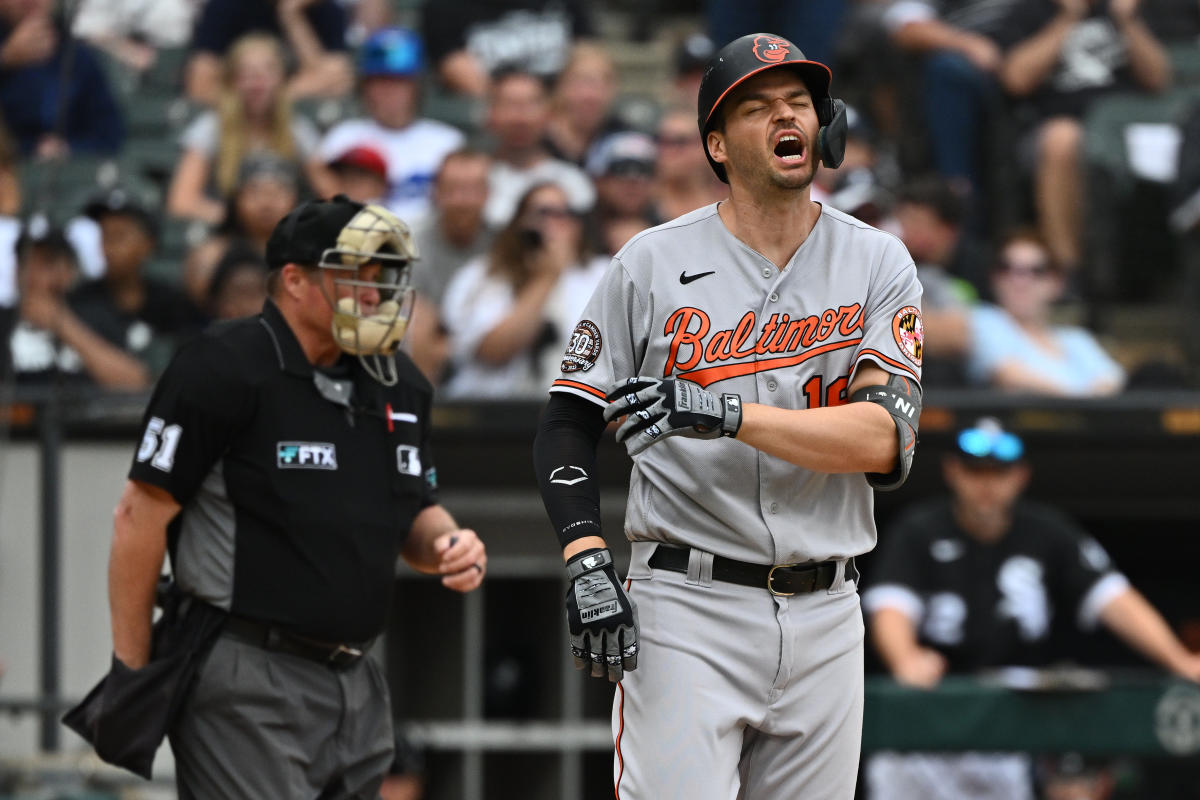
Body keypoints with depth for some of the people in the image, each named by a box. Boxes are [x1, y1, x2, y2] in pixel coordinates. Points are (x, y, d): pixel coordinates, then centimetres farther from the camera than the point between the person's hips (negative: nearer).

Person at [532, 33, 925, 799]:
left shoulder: (878, 262, 4)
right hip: (688, 614, -2)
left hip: (825, 619, 2)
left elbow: (886, 440, -10)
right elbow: (569, 424, 4)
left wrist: (728, 414, -23)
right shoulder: (653, 263, 1)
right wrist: (588, 564, -12)